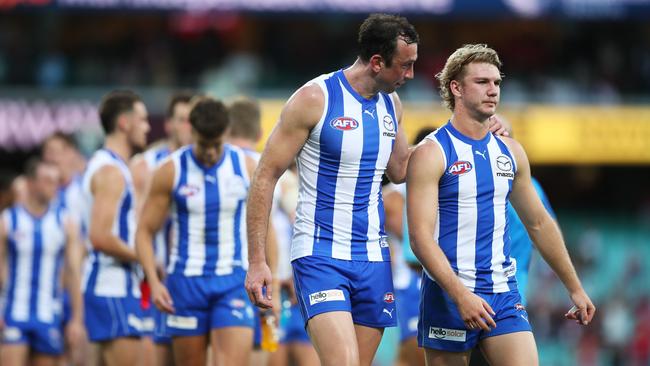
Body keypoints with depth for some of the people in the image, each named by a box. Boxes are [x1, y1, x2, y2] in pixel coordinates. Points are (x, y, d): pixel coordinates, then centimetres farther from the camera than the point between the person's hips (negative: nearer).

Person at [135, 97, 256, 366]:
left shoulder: (246, 168, 1)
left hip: (234, 283, 0)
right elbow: (145, 231, 1)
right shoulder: (171, 171, -2)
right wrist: (154, 282, -12)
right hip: (186, 281, 0)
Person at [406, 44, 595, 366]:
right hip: (448, 296, -5)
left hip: (504, 293, 5)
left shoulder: (510, 152, 12)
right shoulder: (431, 154, -8)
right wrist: (461, 295, -28)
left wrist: (575, 289, 21)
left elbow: (539, 223, 22)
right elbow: (420, 237, -16)